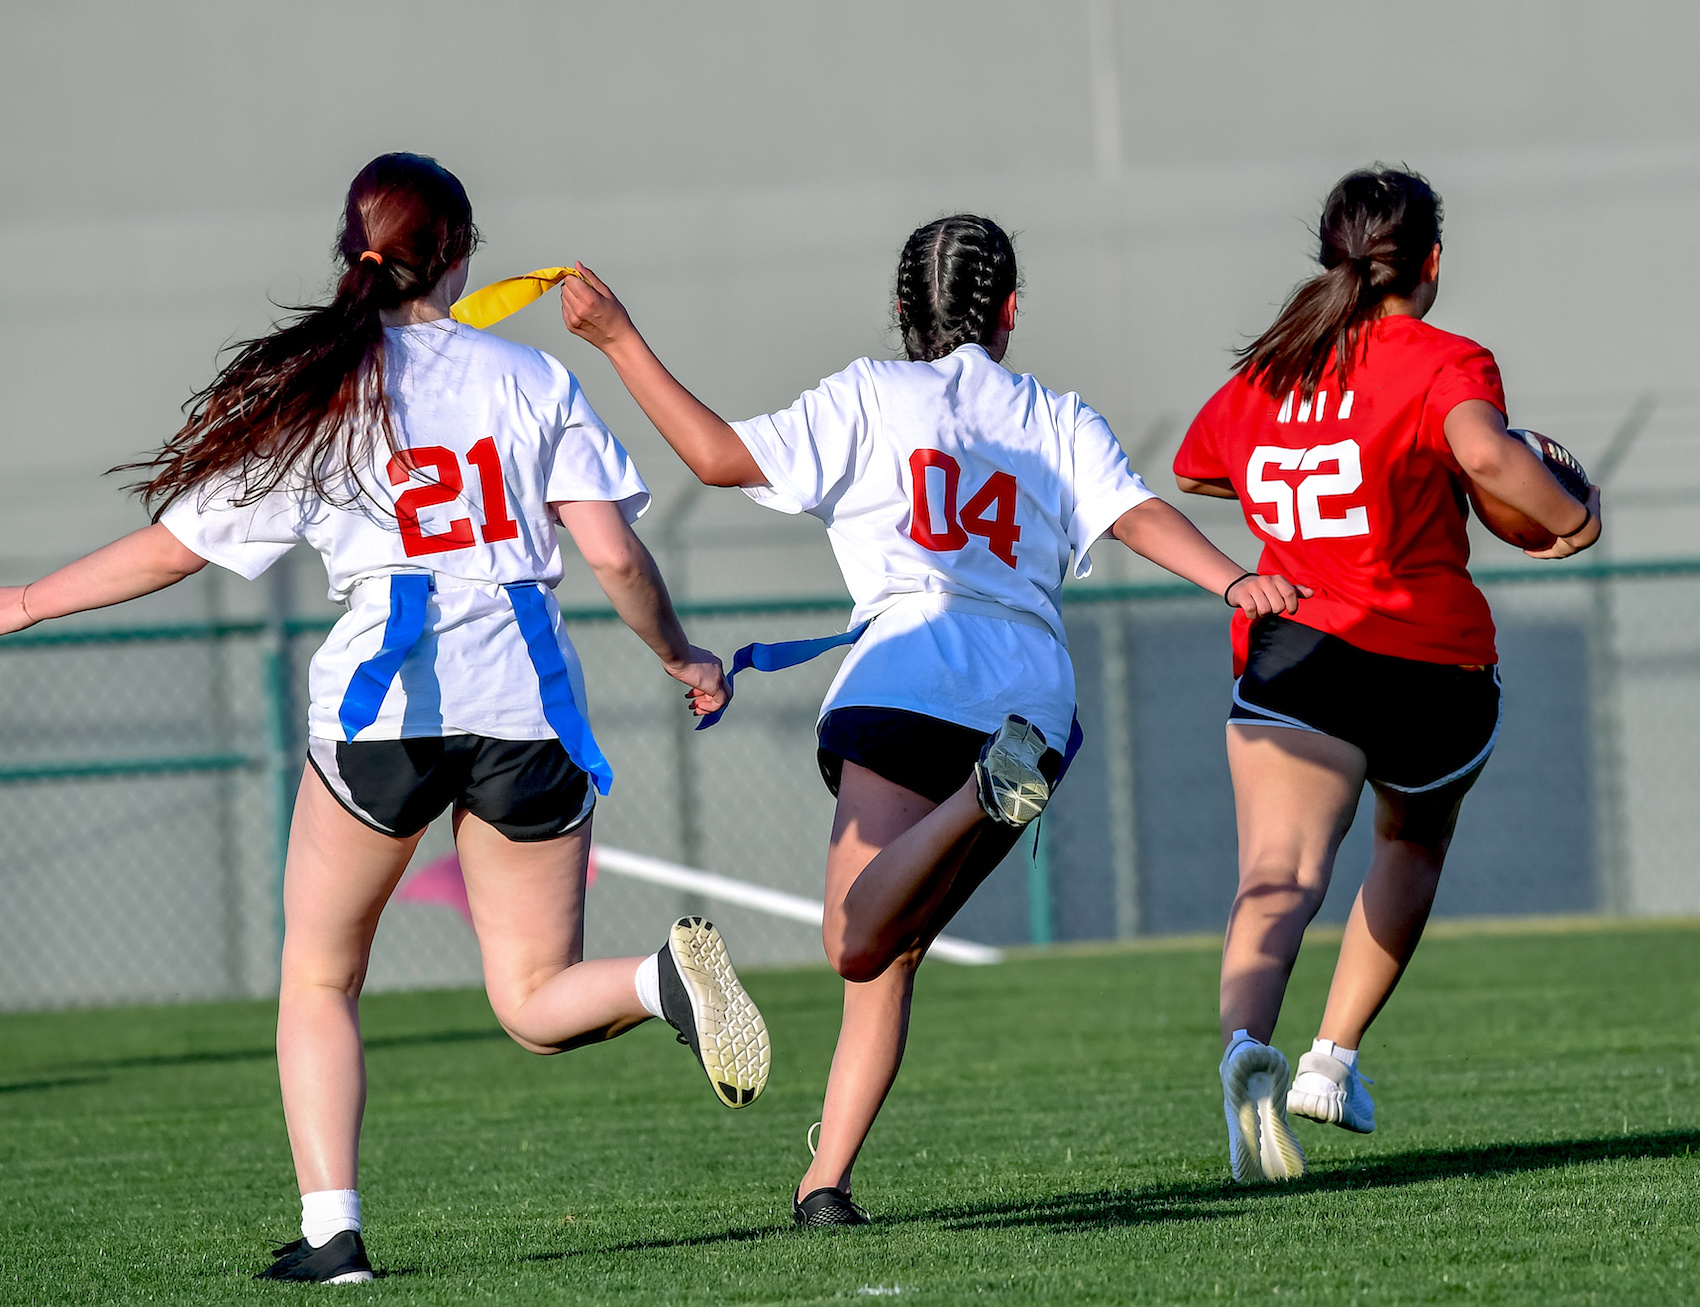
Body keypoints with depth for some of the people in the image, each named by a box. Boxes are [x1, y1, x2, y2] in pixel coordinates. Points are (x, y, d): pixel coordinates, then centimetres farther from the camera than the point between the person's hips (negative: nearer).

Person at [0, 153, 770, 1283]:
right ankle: (666, 976, -24)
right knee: (536, 1004, 10)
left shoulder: (306, 396, 5)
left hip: (383, 701, -1)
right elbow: (615, 555, 1)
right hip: (527, 700, 1)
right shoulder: (533, 379, 7)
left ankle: (330, 1231, -1)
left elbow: (173, 547, 8)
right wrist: (681, 656, 18)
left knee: (319, 984, 15)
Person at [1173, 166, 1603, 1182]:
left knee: (1280, 877, -15)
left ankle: (1248, 1045, -44)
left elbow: (1193, 468, 31)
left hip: (1287, 647, 2)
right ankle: (1335, 1059, 20)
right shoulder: (1443, 363, -4)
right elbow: (1486, 453, -25)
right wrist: (1573, 517, -9)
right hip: (1430, 659, -2)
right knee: (1414, 843, 27)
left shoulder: (1266, 375, 13)